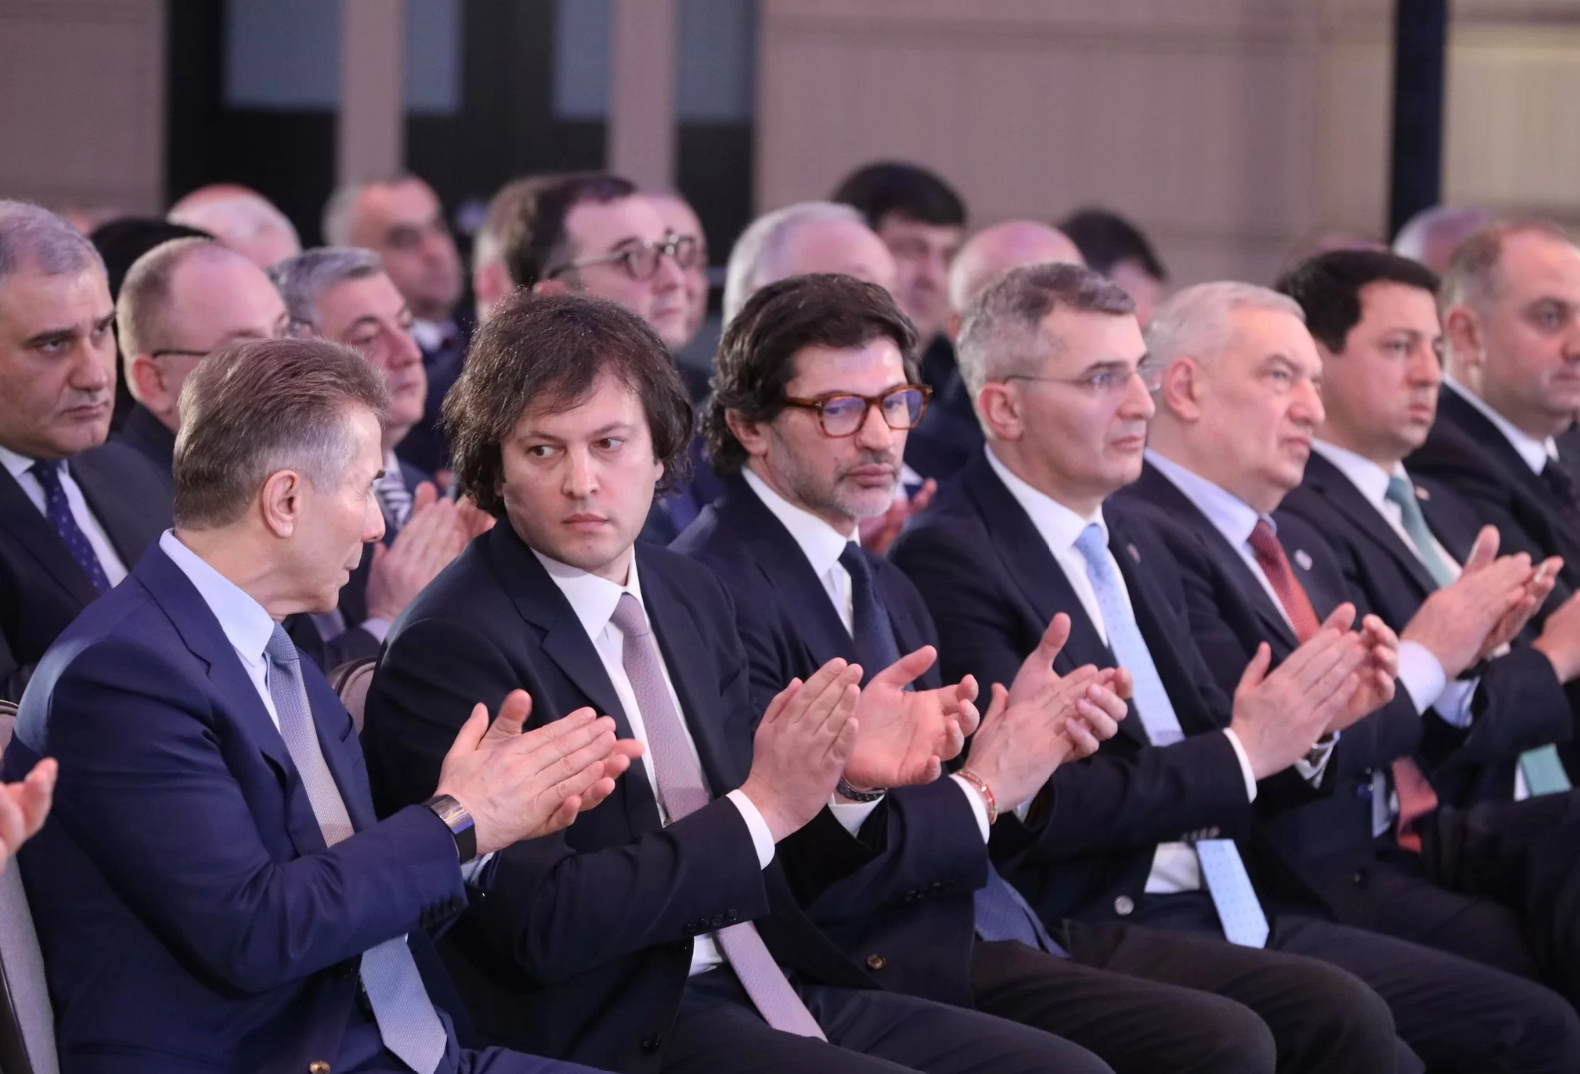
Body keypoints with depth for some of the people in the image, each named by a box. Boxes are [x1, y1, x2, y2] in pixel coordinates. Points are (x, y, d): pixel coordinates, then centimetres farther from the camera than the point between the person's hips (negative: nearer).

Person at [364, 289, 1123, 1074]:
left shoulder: (690, 595, 11)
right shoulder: (452, 648, -11)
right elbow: (540, 925, -18)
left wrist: (841, 772, -5)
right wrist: (763, 808, -17)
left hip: (773, 987, 7)